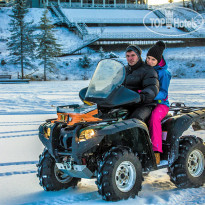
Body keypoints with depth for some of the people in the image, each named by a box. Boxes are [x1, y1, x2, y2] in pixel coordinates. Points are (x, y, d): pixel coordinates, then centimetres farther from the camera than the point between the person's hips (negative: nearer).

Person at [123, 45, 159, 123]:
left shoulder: (148, 70, -2)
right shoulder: (124, 70, 22)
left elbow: (153, 88, -16)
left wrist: (142, 96, -37)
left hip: (143, 105, -7)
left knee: (135, 119, -36)